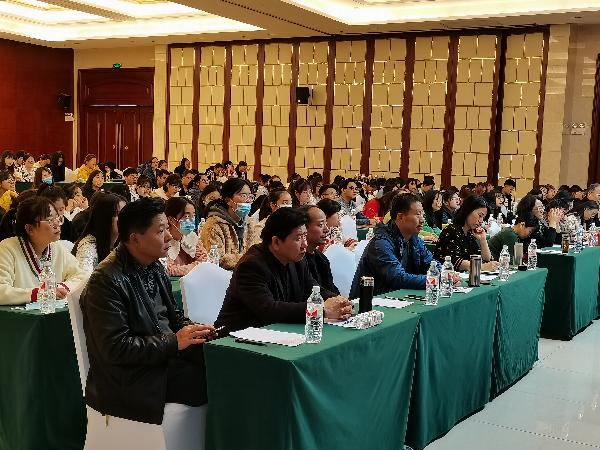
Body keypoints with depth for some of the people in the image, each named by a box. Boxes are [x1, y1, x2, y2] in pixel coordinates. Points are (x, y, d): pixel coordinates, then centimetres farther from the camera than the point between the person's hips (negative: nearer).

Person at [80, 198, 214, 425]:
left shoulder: (154, 266, 10)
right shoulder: (106, 281, -17)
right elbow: (114, 348, -21)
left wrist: (191, 329, -1)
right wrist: (174, 342, -20)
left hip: (167, 354, 8)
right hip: (131, 379, -8)